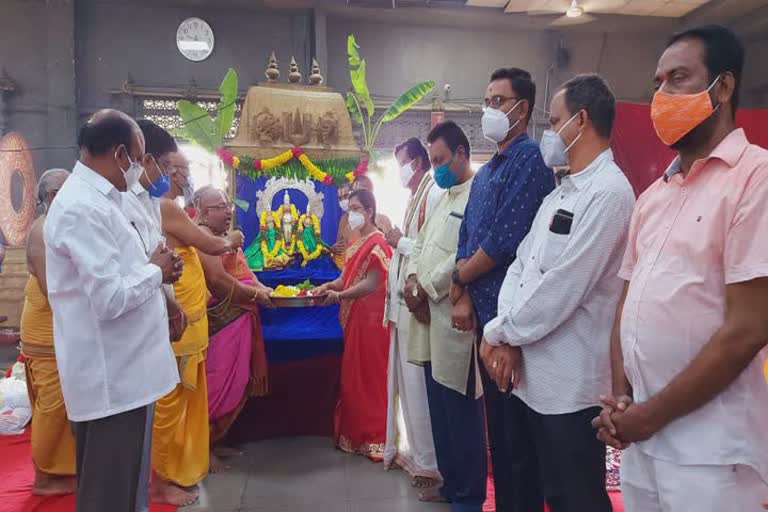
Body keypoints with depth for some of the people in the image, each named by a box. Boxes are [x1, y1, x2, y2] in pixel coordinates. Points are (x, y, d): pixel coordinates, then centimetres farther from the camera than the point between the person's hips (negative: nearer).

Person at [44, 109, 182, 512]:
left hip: (118, 367, 10)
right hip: (112, 375, -10)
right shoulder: (85, 209, -22)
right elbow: (110, 299, -27)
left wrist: (152, 270, 4)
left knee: (122, 480, 23)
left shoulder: (91, 199, 11)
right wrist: (155, 271, -11)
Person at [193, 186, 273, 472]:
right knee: (218, 384, -2)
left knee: (234, 384, 14)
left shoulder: (223, 236, 17)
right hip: (221, 325, -10)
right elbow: (218, 280, -21)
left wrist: (262, 288, 3)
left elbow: (241, 270, 20)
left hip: (237, 323, 10)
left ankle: (216, 441, 26)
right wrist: (255, 294, -12)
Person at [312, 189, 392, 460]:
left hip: (371, 317, -9)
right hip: (354, 317, 9)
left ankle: (374, 439, 10)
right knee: (353, 375, 13)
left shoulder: (377, 242, -12)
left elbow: (372, 283, -19)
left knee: (369, 377, -2)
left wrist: (339, 295, -21)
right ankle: (356, 433, 25)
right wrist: (328, 286, -1)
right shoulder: (356, 240, 16)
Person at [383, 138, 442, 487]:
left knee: (417, 380, -3)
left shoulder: (434, 194, -12)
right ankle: (408, 447, 29)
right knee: (403, 378, 16)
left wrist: (401, 242, -12)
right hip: (403, 299, 10)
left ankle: (428, 460, 10)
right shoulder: (415, 196, 18)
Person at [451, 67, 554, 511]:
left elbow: (504, 241, -19)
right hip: (486, 311, 9)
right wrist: (465, 296, -1)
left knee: (519, 425, 3)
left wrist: (459, 281, -4)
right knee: (497, 418, 18)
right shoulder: (484, 173, 17)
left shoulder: (530, 159, -11)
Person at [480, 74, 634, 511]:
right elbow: (520, 265, 8)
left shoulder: (609, 192, -16)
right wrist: (506, 335, -6)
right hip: (532, 375, 8)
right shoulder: (560, 194, 15)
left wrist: (500, 332, -9)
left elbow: (560, 289, -22)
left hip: (571, 383, -8)